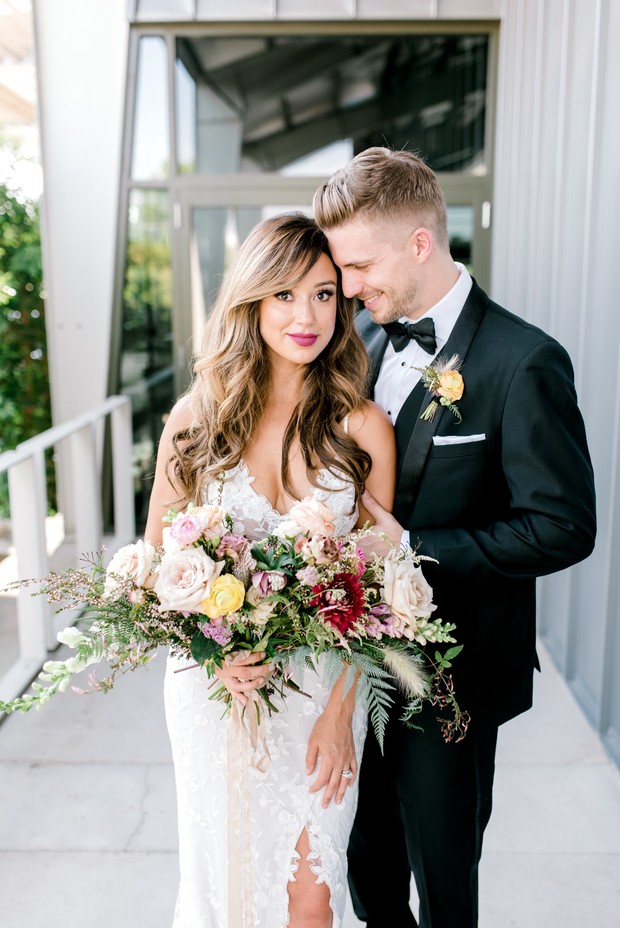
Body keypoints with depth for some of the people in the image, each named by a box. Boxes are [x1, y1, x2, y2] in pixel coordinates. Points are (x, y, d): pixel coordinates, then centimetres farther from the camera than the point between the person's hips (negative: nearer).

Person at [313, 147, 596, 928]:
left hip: (452, 669, -5)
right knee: (367, 850, 25)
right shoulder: (363, 336, 0)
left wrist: (412, 547, -22)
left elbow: (562, 527, -19)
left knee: (441, 865, 18)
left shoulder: (523, 361, -19)